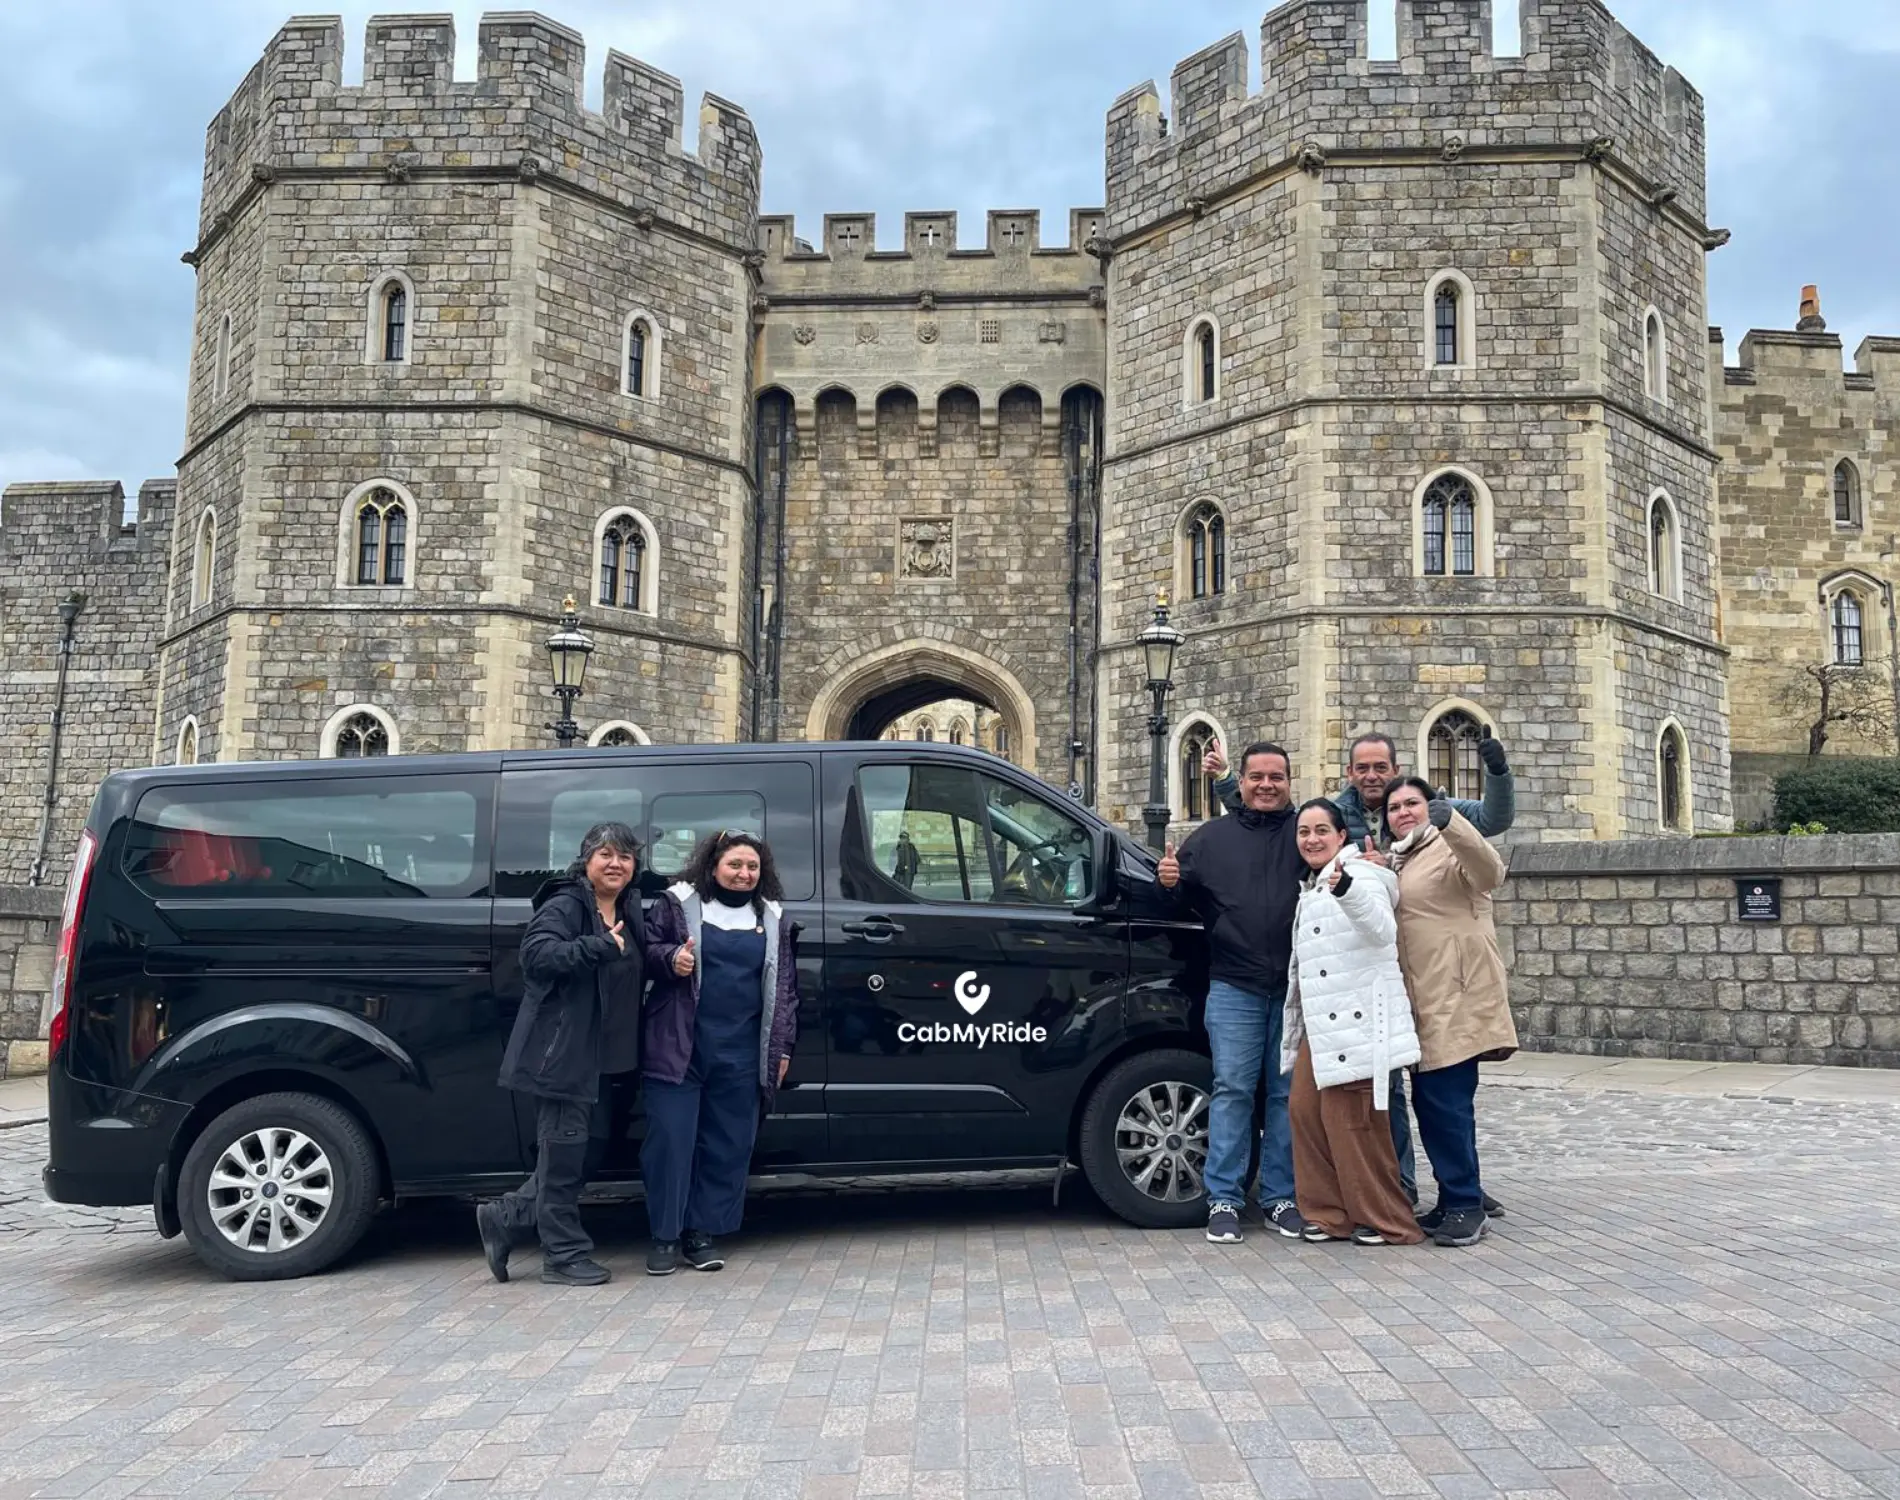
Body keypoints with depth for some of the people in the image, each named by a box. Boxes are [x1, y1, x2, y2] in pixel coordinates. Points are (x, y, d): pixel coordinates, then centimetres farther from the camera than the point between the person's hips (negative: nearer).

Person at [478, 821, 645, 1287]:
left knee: (573, 1156, 14)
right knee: (564, 1155, 1)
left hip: (606, 1057, 9)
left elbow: (638, 973, 21)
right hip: (561, 1052, -9)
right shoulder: (564, 906, -10)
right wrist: (601, 945, -30)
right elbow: (537, 954, -25)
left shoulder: (630, 910, 16)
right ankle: (565, 1256, 13)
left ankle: (505, 1220, 28)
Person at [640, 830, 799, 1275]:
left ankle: (702, 1232, 18)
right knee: (670, 1139, -2)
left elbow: (784, 985, 13)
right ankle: (666, 1235, 10)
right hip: (679, 1045, -3)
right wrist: (670, 958, -17)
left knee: (727, 1144, 6)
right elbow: (649, 949, 6)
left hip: (741, 1052, 3)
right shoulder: (679, 902, 2)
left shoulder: (772, 916, 11)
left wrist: (782, 1046, 9)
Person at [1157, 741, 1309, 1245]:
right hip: (1234, 986, 0)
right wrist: (1170, 881, -6)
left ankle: (1281, 1196, 16)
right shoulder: (1212, 836, 13)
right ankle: (1224, 1200, 4)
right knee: (1233, 1089, -2)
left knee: (1289, 1091, 6)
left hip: (1295, 986, 1)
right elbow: (1185, 894, 16)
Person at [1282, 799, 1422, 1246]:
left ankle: (1386, 1221, 4)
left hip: (1356, 1020, -9)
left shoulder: (1358, 874, -7)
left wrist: (1346, 889, -43)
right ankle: (1330, 1213, 14)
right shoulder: (1313, 888, 21)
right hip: (1321, 1023, 9)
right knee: (1305, 1110, 5)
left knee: (1350, 1120, -8)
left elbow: (1382, 929, -27)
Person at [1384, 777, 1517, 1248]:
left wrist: (1449, 821, -41)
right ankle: (1455, 1200, 22)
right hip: (1423, 1002, 9)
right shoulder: (1396, 861, 20)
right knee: (1431, 1101, 12)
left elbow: (1490, 872, -28)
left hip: (1457, 1000, -9)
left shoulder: (1451, 849, -6)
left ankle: (1465, 1205, 1)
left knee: (1445, 1101, -9)